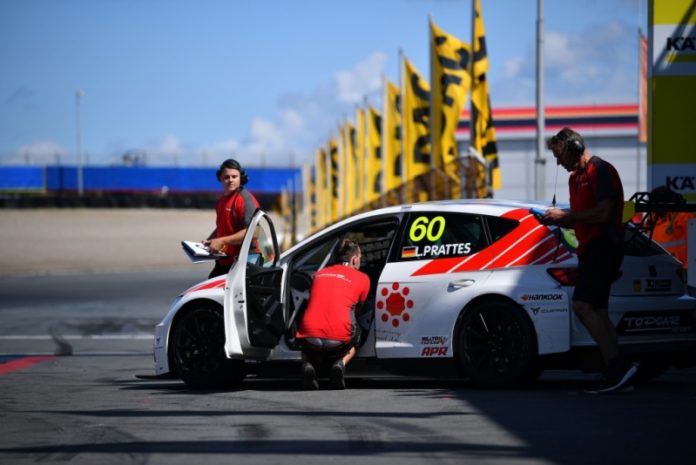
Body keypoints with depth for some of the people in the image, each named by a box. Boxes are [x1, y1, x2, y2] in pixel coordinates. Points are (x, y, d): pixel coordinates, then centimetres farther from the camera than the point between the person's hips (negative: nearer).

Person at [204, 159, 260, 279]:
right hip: (223, 261, 10)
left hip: (240, 263, -10)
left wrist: (222, 241, -24)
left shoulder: (245, 199, -12)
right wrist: (208, 241, 13)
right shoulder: (222, 200, 18)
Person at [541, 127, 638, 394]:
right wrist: (557, 220, 8)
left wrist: (565, 216, -13)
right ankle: (617, 373, 5)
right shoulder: (576, 177, 21)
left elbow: (602, 213, -20)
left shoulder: (600, 170, -10)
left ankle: (619, 366, -23)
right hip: (590, 249, 11)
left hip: (604, 246, -11)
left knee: (582, 305, -19)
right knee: (598, 312, 6)